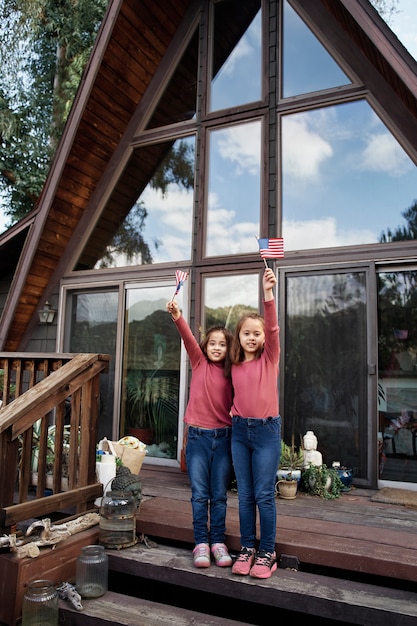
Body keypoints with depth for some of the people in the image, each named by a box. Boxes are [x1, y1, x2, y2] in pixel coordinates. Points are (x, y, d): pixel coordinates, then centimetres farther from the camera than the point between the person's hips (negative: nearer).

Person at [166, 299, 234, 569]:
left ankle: (218, 542, 23)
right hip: (198, 435, -1)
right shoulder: (199, 363, 0)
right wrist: (177, 317, -32)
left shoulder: (231, 372, 2)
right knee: (199, 494, 6)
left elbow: (235, 405, 3)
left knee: (219, 495, 10)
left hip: (224, 437, 1)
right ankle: (201, 542, 18)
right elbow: (189, 339, -17)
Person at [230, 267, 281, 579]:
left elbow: (273, 328, -21)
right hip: (239, 429, 4)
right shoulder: (236, 365, 7)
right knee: (245, 495, 11)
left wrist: (268, 294, -32)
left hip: (267, 429, -4)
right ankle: (247, 548, 25)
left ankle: (267, 552, 19)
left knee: (264, 495, 3)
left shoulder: (270, 357, -4)